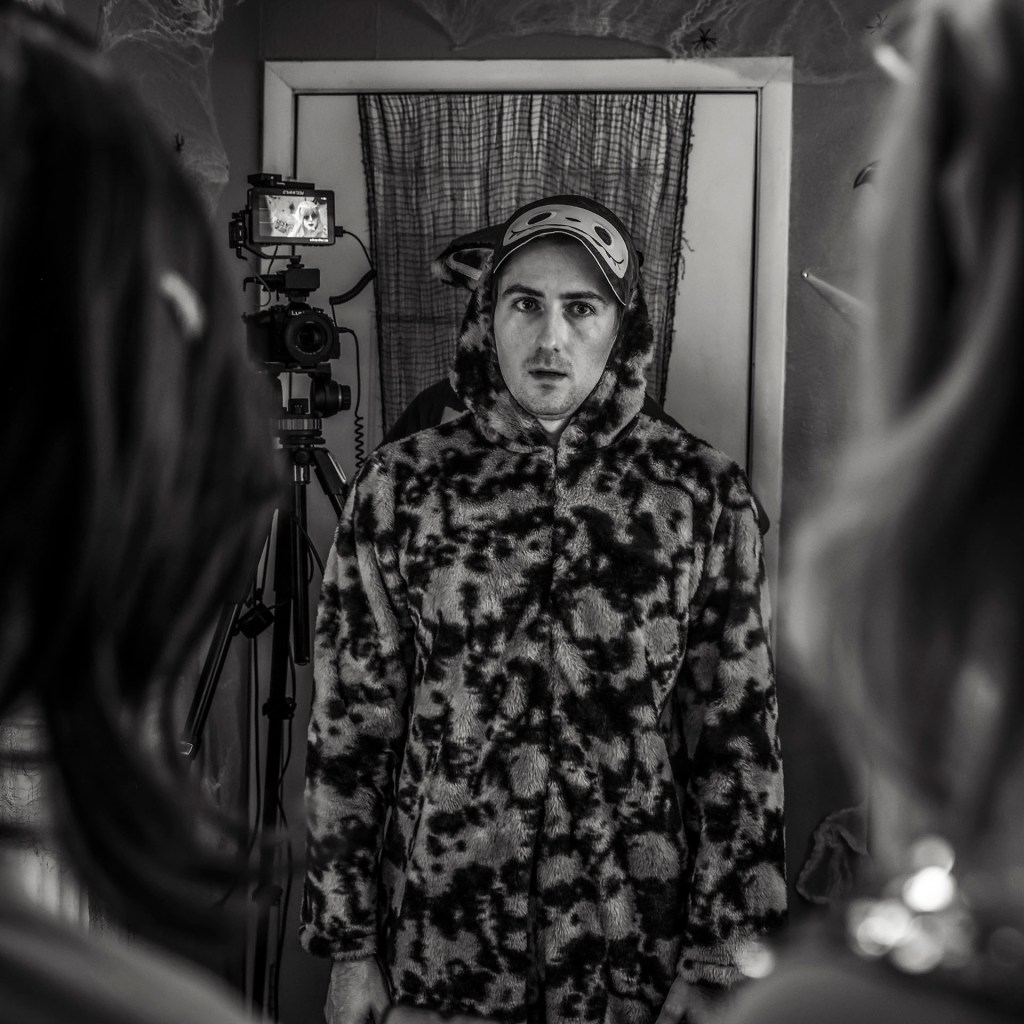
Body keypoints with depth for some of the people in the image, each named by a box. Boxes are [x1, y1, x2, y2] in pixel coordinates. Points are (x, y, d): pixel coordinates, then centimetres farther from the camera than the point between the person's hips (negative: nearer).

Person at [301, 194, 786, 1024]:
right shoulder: (400, 487, -4)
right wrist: (350, 946, 0)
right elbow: (350, 728, 0)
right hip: (438, 949, 0)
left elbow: (738, 740, -2)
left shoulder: (702, 493, -5)